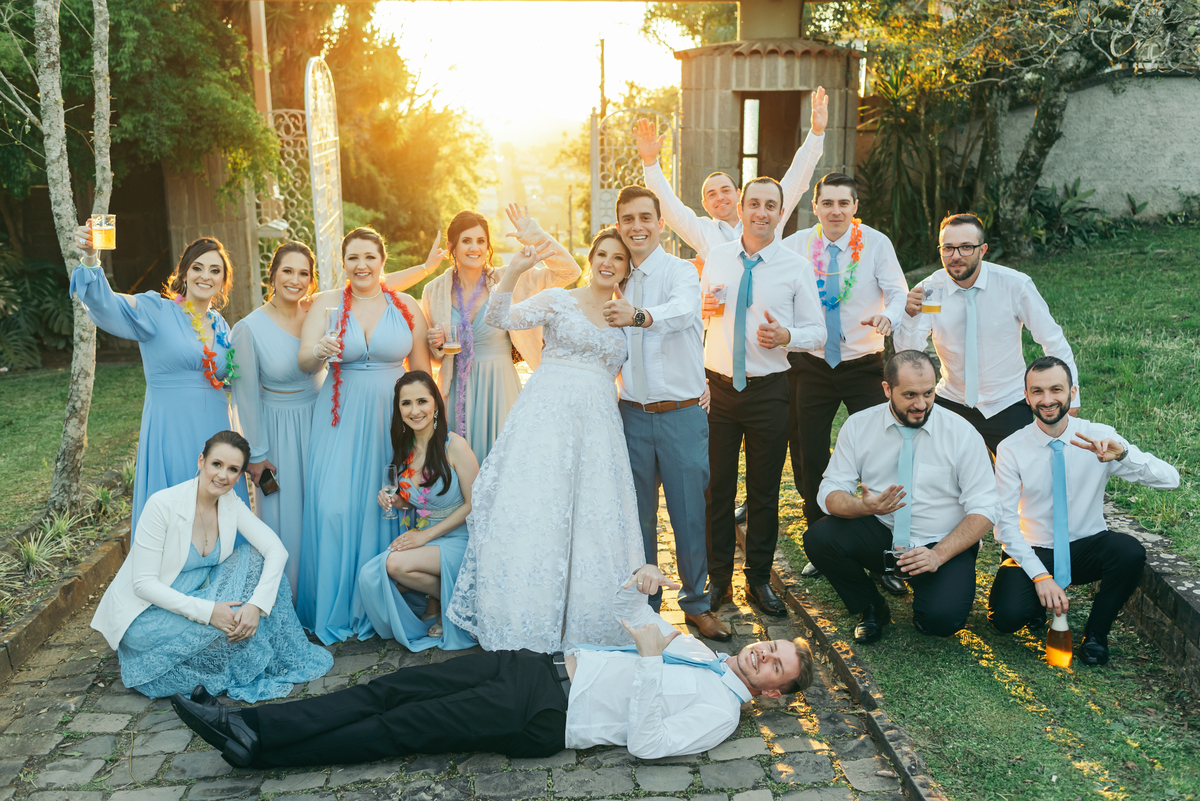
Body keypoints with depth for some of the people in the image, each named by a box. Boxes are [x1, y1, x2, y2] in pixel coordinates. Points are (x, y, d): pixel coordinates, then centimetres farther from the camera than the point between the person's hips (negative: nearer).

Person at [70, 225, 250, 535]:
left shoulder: (221, 325, 12)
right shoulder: (157, 312, -6)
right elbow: (106, 306, -24)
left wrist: (232, 376, 3)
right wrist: (90, 259, -39)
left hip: (215, 433, 5)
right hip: (170, 435, -5)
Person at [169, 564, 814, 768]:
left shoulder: (721, 708, -4)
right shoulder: (693, 645, 18)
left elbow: (646, 743, -18)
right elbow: (620, 619, 23)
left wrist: (651, 658, -21)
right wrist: (638, 590, 2)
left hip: (542, 718, -7)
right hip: (545, 665, 7)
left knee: (404, 727, -14)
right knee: (395, 687, -6)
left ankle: (258, 752, -9)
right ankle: (250, 724, -7)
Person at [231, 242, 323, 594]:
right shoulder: (249, 328, -14)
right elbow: (245, 395, -9)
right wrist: (255, 454, -6)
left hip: (318, 425, 4)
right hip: (278, 430, -4)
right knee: (285, 516, 6)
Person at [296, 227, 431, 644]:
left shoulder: (407, 306, 3)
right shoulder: (327, 303, 2)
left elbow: (421, 370, 7)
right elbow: (304, 362, -7)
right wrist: (321, 351, -29)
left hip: (392, 417, 0)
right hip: (342, 418, 0)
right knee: (334, 507, -5)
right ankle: (335, 610, 11)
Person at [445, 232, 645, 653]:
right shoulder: (558, 299, 4)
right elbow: (499, 318, -6)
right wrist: (514, 271, -20)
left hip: (598, 424, 4)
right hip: (547, 414, -3)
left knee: (594, 520, 2)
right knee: (534, 513, -4)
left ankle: (585, 623, 15)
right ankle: (526, 625, 6)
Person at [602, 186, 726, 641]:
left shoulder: (680, 271, -5)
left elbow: (682, 310, -30)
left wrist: (639, 316, -48)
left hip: (683, 412, -3)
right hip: (633, 412, 4)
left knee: (689, 512, 3)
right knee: (637, 513, 9)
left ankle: (696, 603, 21)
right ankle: (644, 603, 25)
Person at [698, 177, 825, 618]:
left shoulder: (796, 267, 0)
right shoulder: (716, 257, 7)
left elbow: (817, 331, -1)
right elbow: (700, 312, 19)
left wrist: (786, 336, -20)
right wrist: (703, 306, -3)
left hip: (768, 389, -2)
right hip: (717, 385, 2)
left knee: (764, 491, 8)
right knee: (716, 486, 7)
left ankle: (759, 579, 24)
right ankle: (718, 577, 23)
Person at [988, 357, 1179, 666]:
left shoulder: (1100, 437, -6)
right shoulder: (1012, 449, -10)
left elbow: (1170, 480, -13)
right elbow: (1005, 522, -12)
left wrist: (1122, 454, -33)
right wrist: (1040, 575, -23)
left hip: (1088, 548, 2)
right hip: (1035, 551, -1)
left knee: (1130, 551, -31)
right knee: (1007, 616, -27)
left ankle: (1096, 633, -5)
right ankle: (1037, 603, 13)